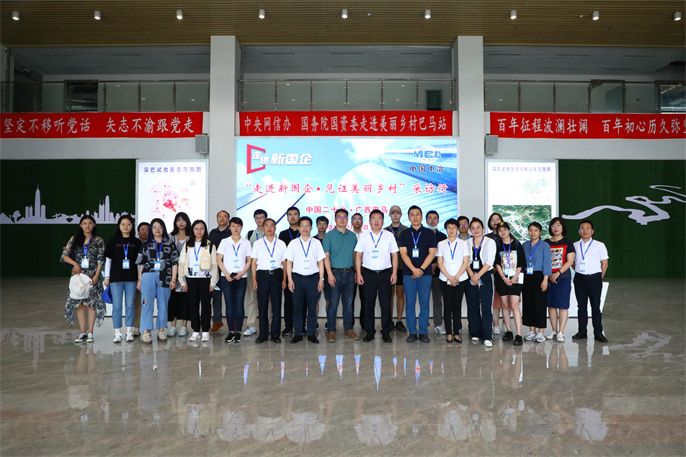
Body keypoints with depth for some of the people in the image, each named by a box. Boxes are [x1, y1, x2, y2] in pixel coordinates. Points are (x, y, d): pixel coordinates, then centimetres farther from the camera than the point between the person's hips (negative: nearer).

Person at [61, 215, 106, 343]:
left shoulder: (98, 241, 2)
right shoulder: (74, 240, 9)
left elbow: (100, 260, -2)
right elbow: (64, 255, 6)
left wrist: (96, 276, -10)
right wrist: (75, 263, -11)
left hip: (92, 275, -2)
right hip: (78, 274, 3)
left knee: (92, 302, -3)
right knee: (78, 303, 2)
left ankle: (90, 333, 4)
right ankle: (83, 332, 10)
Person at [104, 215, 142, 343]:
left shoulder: (137, 242, 5)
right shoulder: (113, 241, 5)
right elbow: (108, 260, 7)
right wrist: (106, 277, 3)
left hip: (131, 278, 0)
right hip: (116, 278, 0)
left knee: (130, 305, 4)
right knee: (117, 306, 1)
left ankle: (129, 332, 12)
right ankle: (117, 333, 8)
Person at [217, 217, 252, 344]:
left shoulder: (246, 243, 7)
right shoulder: (224, 242, 6)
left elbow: (249, 261, 5)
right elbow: (219, 260, 3)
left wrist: (242, 273, -9)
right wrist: (226, 274, -8)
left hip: (241, 277, 0)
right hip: (226, 277, 0)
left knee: (239, 304, -1)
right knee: (229, 304, 1)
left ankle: (238, 331, 5)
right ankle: (231, 331, 7)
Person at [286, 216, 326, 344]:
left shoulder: (316, 243, 3)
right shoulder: (293, 244, 4)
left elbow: (320, 262, 4)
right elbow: (289, 262, 5)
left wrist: (321, 279, 0)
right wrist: (290, 280, -1)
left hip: (313, 277, 0)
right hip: (297, 277, 0)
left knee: (312, 307, 5)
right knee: (297, 307, 5)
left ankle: (312, 334, 14)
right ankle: (298, 333, 14)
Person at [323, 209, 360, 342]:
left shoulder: (352, 236, 11)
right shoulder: (329, 235, -1)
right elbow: (326, 256, -6)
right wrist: (329, 274, -13)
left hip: (349, 272, 4)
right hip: (335, 272, -4)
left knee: (348, 302, 8)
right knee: (333, 303, -1)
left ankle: (348, 329, 16)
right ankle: (331, 331, 6)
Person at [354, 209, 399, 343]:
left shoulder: (389, 236, 6)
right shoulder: (363, 236, 6)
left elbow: (394, 255, 6)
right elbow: (358, 255, 5)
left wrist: (394, 272, -2)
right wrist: (358, 273, -2)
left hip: (385, 273, 0)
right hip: (368, 273, 0)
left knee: (386, 304, 0)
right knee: (369, 304, 4)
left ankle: (386, 332, 10)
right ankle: (369, 331, 14)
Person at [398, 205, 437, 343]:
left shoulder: (429, 233, 6)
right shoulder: (404, 234, 8)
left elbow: (432, 253, 0)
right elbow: (403, 253, -1)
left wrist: (421, 269, -10)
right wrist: (414, 269, -12)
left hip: (425, 273, -1)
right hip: (408, 273, 1)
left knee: (424, 304, 2)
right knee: (410, 304, 2)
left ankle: (423, 332, 10)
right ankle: (412, 332, 10)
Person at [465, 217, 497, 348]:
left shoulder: (490, 242, 1)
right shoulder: (467, 243, 10)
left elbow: (489, 262, -6)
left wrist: (478, 275, -12)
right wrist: (472, 275, -11)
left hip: (485, 277, -3)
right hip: (471, 277, 3)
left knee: (486, 307, -8)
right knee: (472, 306, 6)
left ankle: (487, 337, -7)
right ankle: (475, 333, 16)